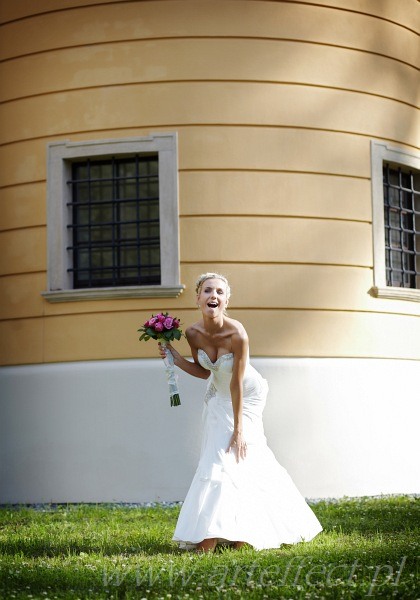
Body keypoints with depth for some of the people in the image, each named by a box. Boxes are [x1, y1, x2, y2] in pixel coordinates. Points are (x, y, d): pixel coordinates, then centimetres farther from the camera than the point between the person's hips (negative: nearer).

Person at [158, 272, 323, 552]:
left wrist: (238, 429, -22)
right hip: (219, 396, 5)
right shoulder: (194, 333, -16)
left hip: (247, 396, -5)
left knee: (235, 453, -8)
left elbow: (237, 384, -27)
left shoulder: (237, 334, -31)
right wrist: (177, 359, -15)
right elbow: (203, 371, 1)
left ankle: (212, 538, -5)